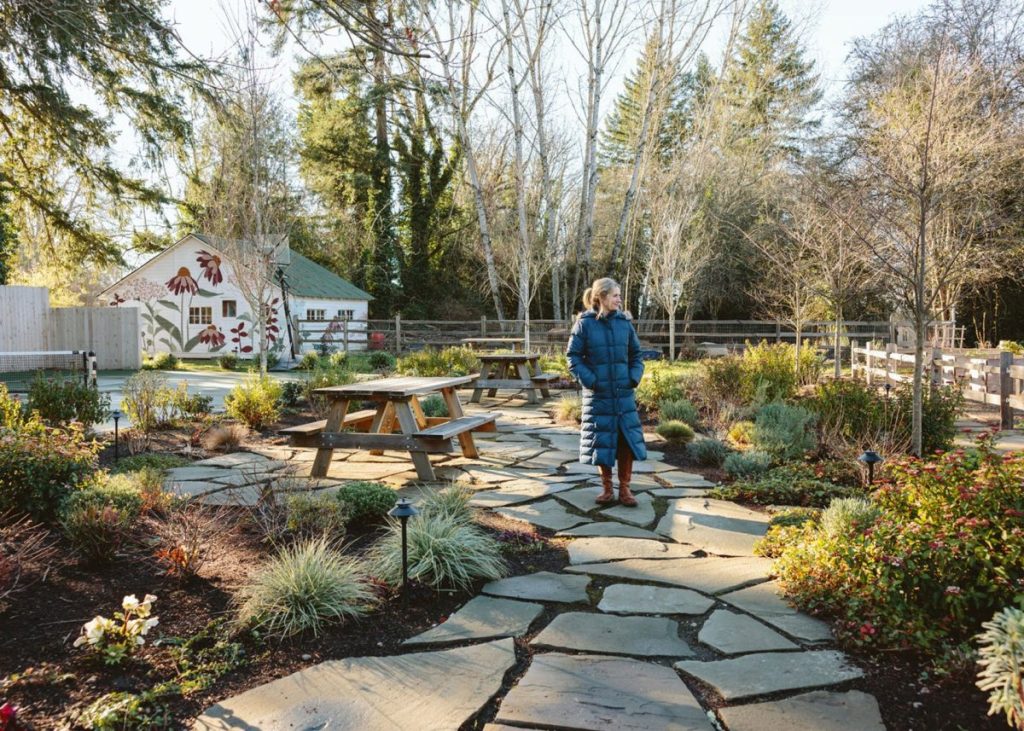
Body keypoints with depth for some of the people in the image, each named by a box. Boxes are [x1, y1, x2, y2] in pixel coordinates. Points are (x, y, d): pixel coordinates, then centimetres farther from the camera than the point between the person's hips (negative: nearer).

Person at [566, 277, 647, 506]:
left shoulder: (624, 322, 2)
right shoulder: (585, 324, -7)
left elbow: (635, 354, 12)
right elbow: (573, 356, -4)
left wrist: (635, 377, -2)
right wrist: (589, 380, -13)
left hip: (624, 394, 3)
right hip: (598, 395, -2)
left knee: (627, 440, 2)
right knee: (602, 441, 6)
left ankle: (624, 488, 15)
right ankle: (607, 488, 21)